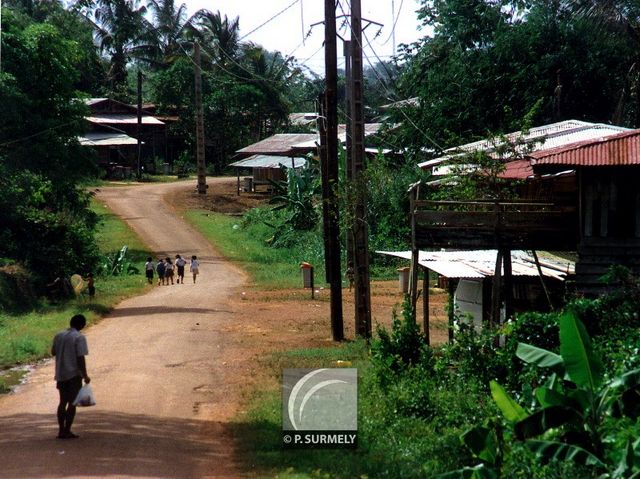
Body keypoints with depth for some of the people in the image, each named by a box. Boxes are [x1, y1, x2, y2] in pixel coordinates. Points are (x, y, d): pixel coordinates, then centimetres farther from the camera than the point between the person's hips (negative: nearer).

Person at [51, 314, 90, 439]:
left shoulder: (59, 336, 6)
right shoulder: (79, 338, -13)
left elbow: (53, 352, 19)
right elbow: (80, 358, -17)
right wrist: (85, 375, -14)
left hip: (61, 374, 6)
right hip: (74, 374, -6)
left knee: (63, 402, 14)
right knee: (72, 403, 0)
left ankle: (61, 430, 14)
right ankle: (67, 431, -3)